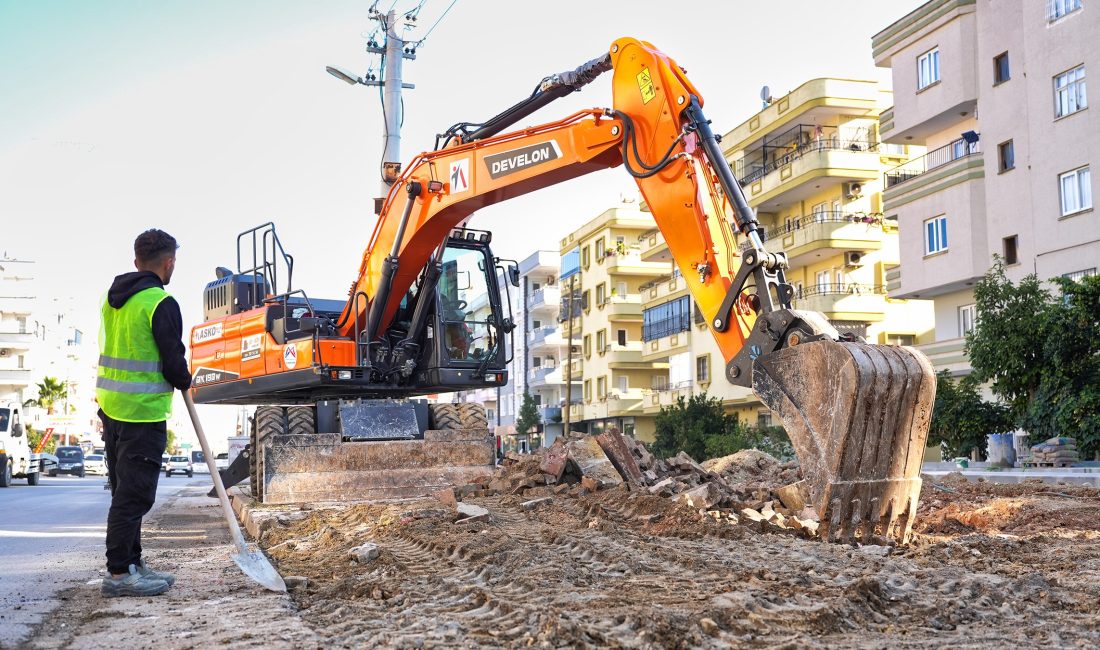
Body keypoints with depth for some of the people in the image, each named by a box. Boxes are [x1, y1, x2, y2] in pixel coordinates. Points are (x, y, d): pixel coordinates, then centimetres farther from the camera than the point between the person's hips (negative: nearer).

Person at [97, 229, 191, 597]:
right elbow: (174, 362, -14)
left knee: (125, 490, 16)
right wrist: (185, 381, 8)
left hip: (110, 407, 9)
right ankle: (119, 574, 2)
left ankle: (132, 563, 26)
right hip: (143, 413, -8)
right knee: (135, 494, -2)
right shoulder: (161, 303, -15)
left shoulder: (112, 296, 10)